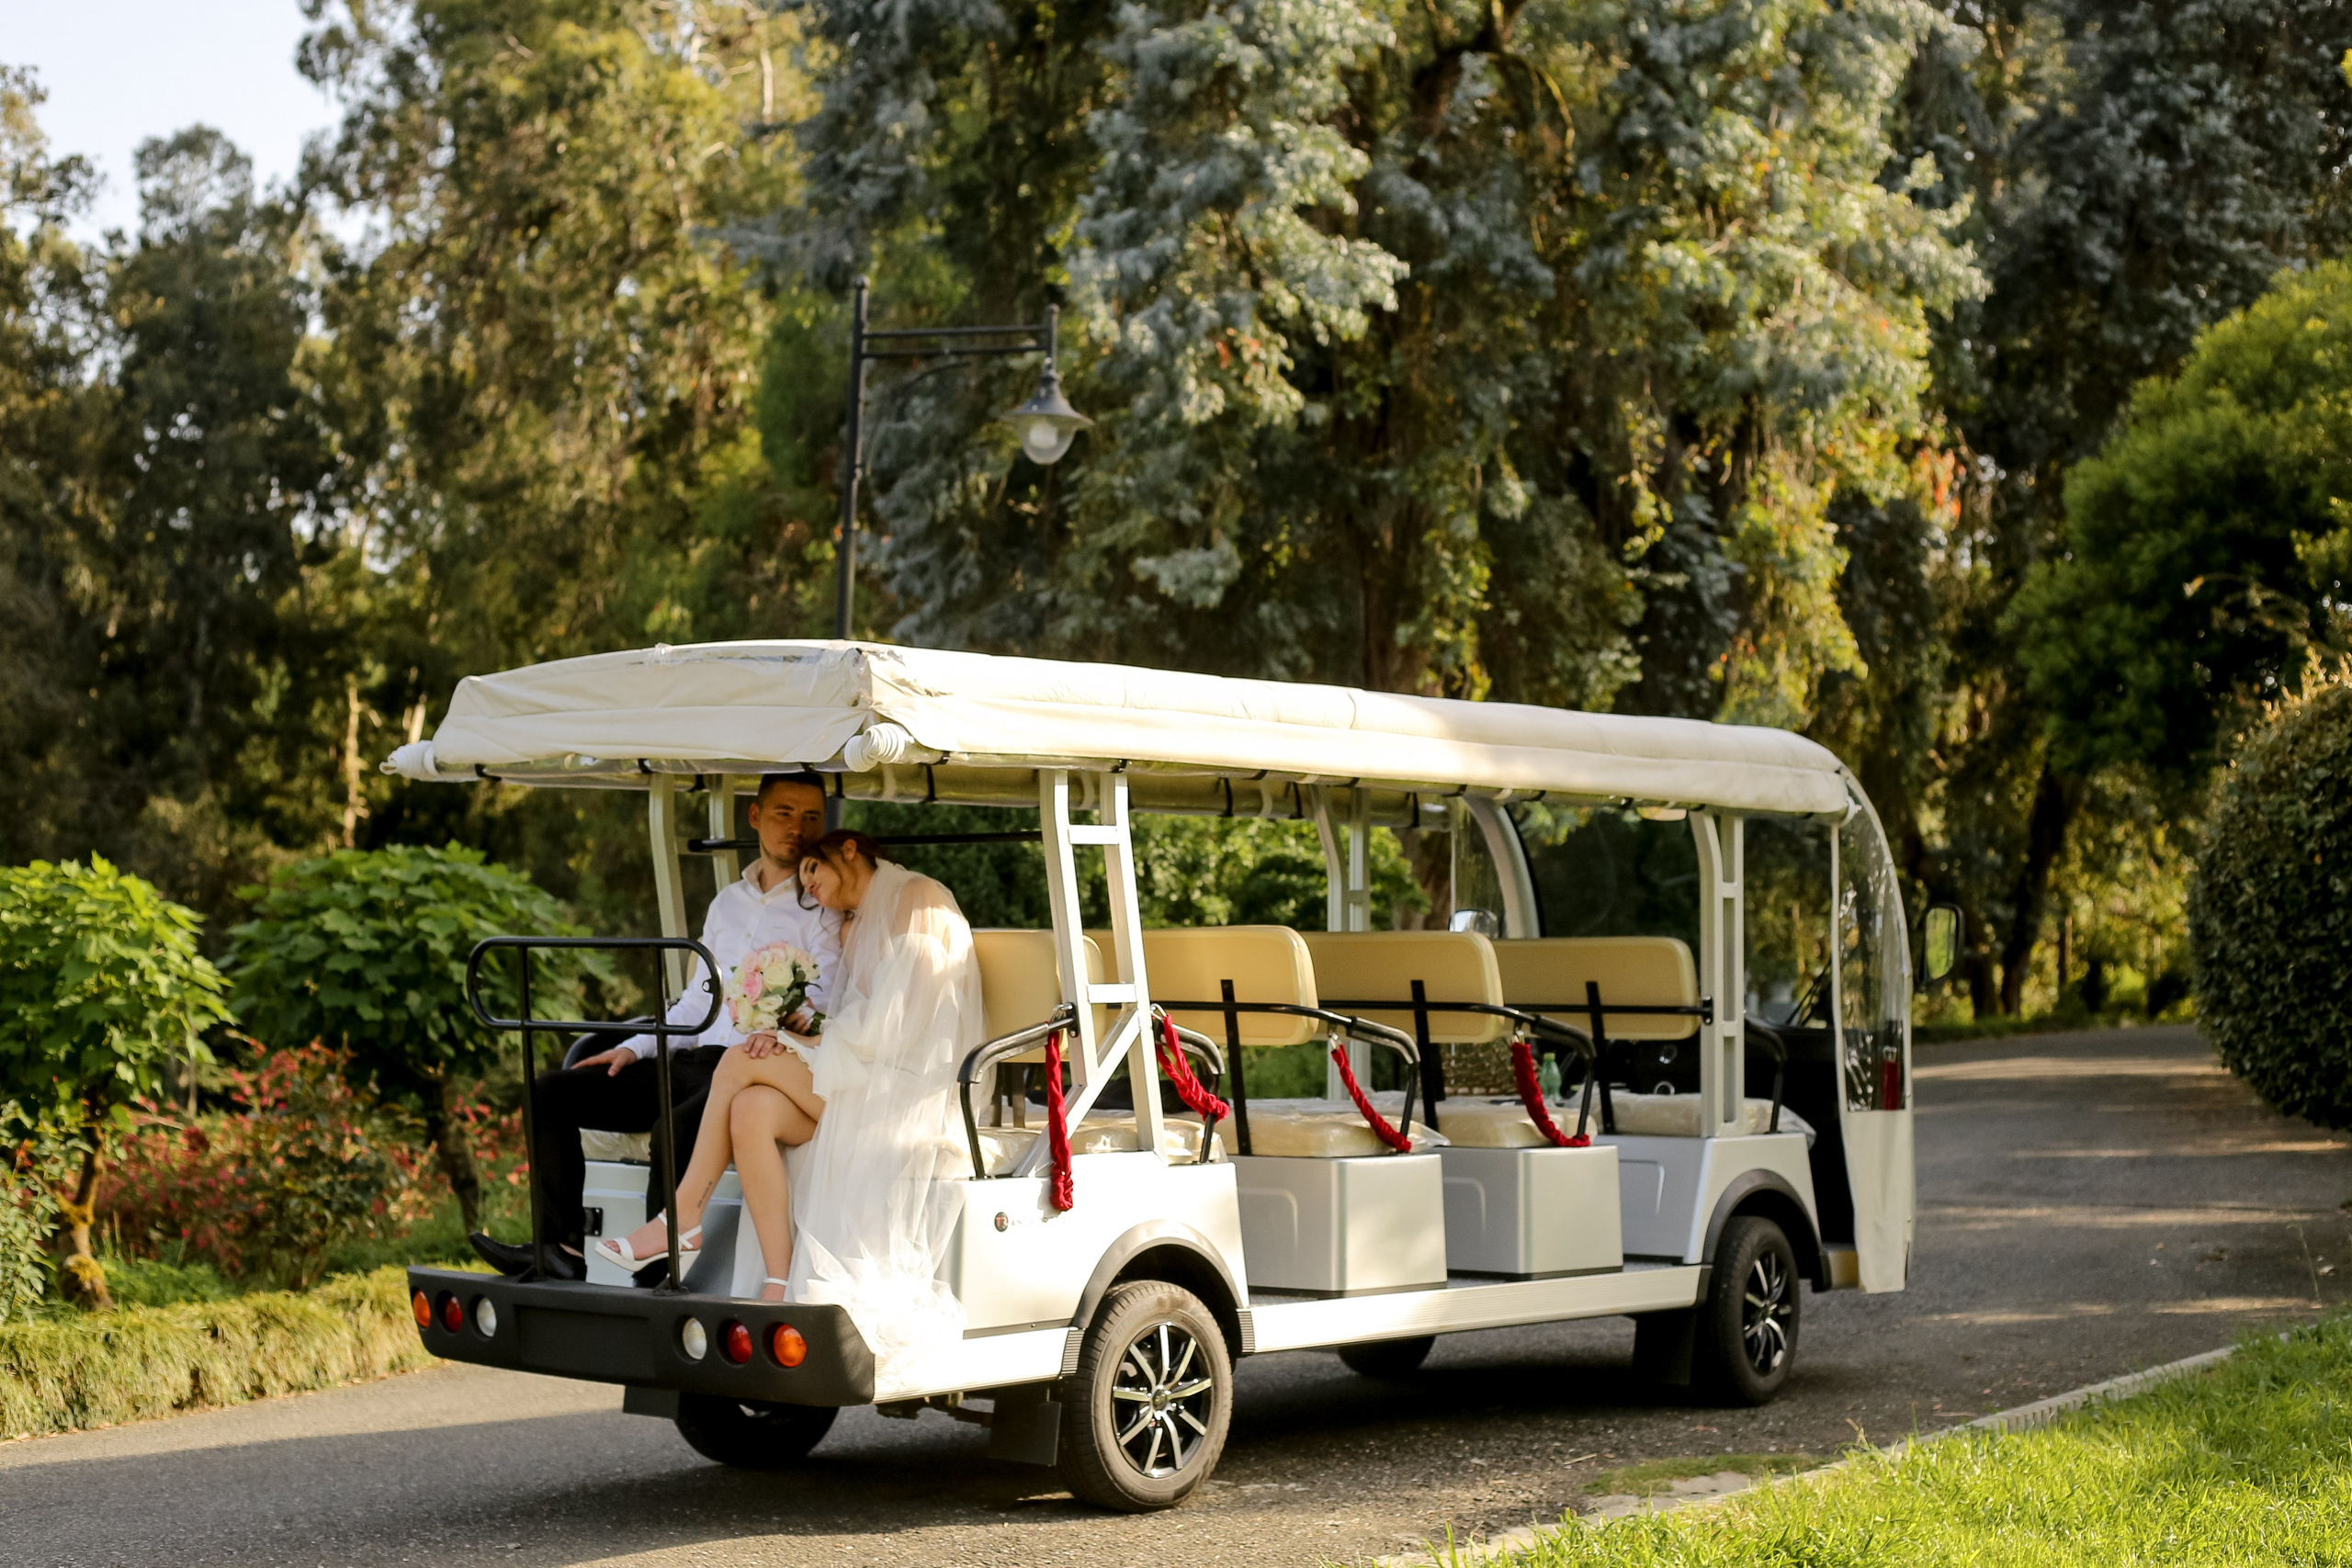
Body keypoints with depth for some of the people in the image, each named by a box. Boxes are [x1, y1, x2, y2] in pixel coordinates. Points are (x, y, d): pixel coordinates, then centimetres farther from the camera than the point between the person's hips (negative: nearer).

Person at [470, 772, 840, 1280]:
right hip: (693, 1061, 8)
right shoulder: (727, 902, 24)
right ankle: (561, 1244, -13)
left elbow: (825, 1005, -12)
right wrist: (636, 1047, 13)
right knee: (551, 1092, -3)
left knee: (679, 1127, -38)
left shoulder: (825, 907, 2)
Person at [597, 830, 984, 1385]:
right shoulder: (852, 929, 28)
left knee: (743, 1063, -21)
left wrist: (809, 1043, -6)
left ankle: (683, 1214, -10)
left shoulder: (917, 898, 1)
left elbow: (893, 1016, -10)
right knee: (751, 1111, -24)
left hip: (911, 1088, -7)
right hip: (855, 1080, 7)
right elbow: (849, 1025, 15)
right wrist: (787, 1037, -5)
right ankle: (781, 1287, -29)